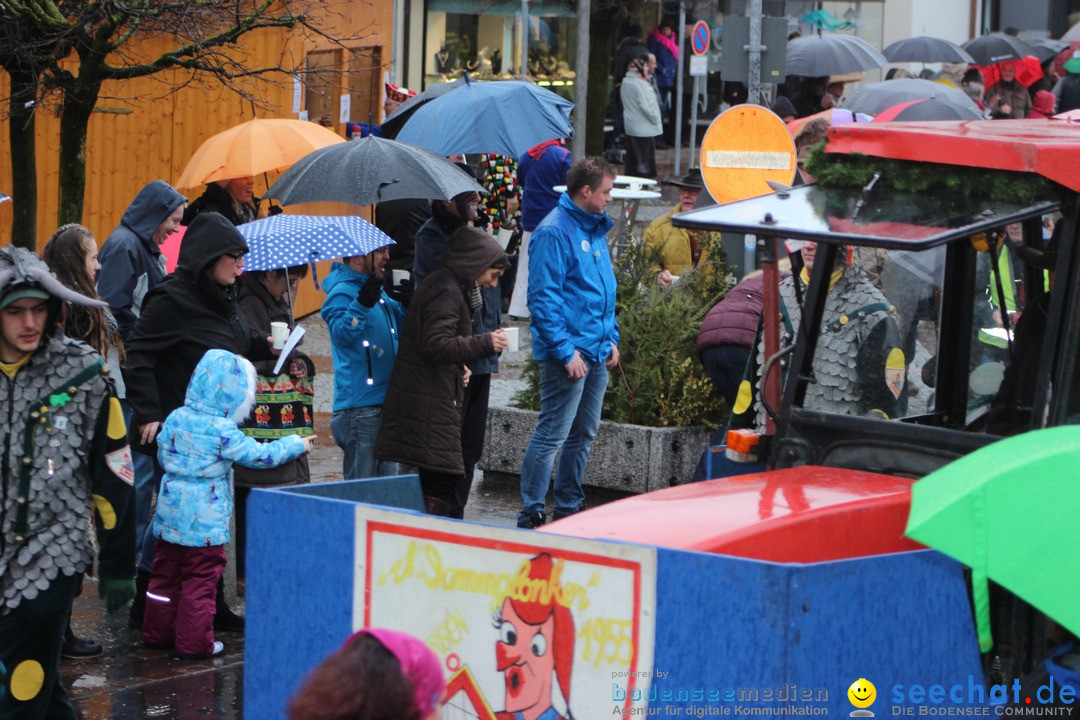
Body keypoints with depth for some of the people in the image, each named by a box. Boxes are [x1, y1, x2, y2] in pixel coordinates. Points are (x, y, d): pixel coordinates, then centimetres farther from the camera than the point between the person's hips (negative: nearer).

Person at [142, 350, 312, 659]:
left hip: (170, 515, 7)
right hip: (205, 521, -6)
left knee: (165, 574, 16)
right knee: (201, 579, 2)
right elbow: (260, 455, -11)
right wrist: (296, 444, 3)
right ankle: (195, 642, 6)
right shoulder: (223, 431, -17)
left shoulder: (175, 419, 1)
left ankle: (157, 632, 26)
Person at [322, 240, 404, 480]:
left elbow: (399, 324, 28)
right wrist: (362, 304, -38)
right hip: (360, 404, -10)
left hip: (384, 400, 10)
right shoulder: (343, 291, -11)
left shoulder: (376, 290, 17)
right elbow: (341, 333, -26)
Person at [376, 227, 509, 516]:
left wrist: (459, 366, 10)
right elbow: (437, 345, -23)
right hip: (431, 406, -11)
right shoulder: (446, 292, -14)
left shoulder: (452, 288, 21)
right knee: (440, 481, -10)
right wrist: (485, 343, -16)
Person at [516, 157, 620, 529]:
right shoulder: (555, 231, -14)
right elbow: (543, 297, -17)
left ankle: (568, 508, 24)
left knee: (583, 435, 14)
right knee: (552, 435, -7)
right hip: (569, 352, -9)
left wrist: (611, 338, 16)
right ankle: (531, 513, -3)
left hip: (597, 354, 9)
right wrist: (566, 351, -20)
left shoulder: (596, 229, 15)